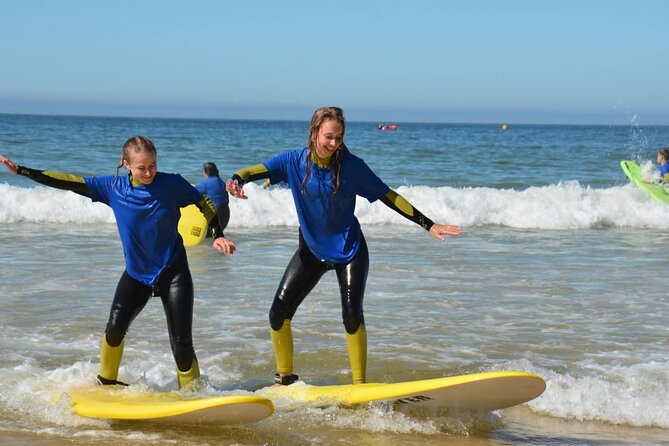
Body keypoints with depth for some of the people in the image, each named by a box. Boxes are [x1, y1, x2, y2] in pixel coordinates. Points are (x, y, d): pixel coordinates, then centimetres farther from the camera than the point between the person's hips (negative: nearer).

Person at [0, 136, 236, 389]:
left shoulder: (172, 184, -13)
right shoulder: (114, 188, -9)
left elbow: (204, 204, 2)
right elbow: (69, 183, -7)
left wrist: (218, 236, -10)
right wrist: (20, 171, -9)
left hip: (174, 273, -2)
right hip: (136, 273, 2)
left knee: (182, 342, -8)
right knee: (115, 328, -16)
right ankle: (106, 381, 8)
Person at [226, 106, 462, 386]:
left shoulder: (351, 166, -13)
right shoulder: (295, 162, -8)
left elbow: (387, 196, -7)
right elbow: (257, 171, -20)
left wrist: (429, 225, -10)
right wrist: (236, 180, -45)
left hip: (349, 250, -2)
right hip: (312, 250, 3)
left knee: (352, 314, -18)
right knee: (279, 312, -4)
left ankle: (360, 385, -6)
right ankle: (284, 379, 14)